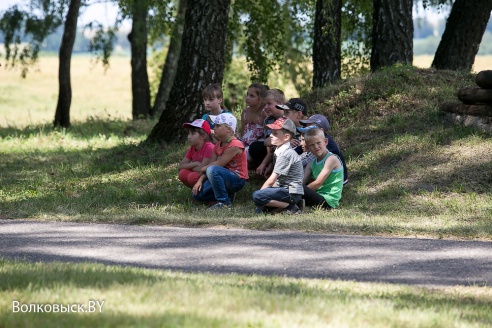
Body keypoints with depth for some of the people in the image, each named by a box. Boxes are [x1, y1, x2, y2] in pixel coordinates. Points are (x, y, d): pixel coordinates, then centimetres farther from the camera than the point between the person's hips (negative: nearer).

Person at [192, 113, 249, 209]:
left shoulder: (234, 145, -17)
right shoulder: (217, 146, 11)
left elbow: (218, 164, -19)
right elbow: (210, 164, 5)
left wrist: (203, 169, -4)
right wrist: (200, 181, -10)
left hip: (237, 179, -9)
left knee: (213, 170, -36)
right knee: (196, 194, -3)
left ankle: (224, 202, -23)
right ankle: (228, 195, 8)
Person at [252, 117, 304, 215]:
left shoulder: (285, 154, -16)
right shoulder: (279, 151, 16)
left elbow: (272, 180, -16)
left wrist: (261, 191, -7)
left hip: (292, 192, -10)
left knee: (257, 196, -26)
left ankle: (290, 206, -16)